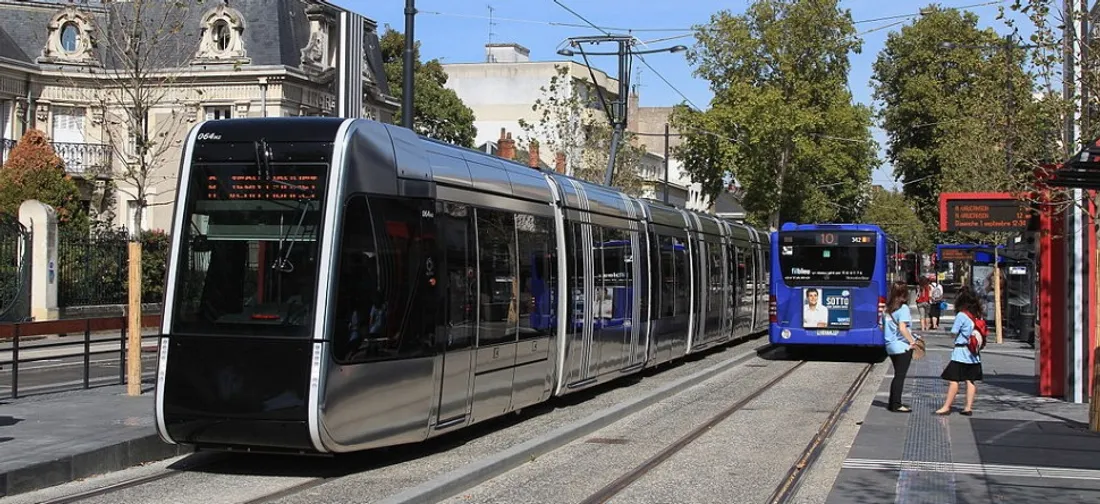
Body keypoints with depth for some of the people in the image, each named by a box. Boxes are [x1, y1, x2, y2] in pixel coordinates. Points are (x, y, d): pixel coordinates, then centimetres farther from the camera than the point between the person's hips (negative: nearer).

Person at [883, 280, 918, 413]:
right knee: (900, 376, -1)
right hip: (902, 346, -7)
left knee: (898, 375, 17)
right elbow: (902, 328, -22)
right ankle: (896, 405, 1)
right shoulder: (903, 308, -14)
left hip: (890, 346, 7)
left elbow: (882, 326, 12)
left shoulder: (887, 308, 8)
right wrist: (912, 341, -15)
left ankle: (893, 403, 20)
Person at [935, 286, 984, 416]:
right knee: (970, 381, 7)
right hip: (974, 353, 7)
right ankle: (969, 407, 6)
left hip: (961, 352, -7)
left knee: (953, 380, -4)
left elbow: (954, 333, -8)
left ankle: (946, 406, -3)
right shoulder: (978, 315, 6)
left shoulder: (961, 315, -13)